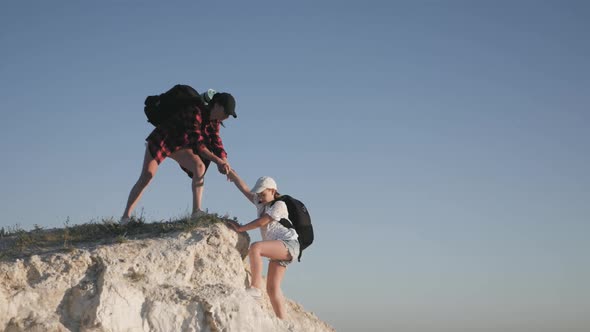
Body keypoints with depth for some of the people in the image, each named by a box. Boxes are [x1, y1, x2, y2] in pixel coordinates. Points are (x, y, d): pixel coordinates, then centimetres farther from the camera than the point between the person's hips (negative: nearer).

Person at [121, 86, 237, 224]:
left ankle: (196, 211, -22)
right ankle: (125, 217, -10)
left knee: (200, 166, -19)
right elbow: (197, 144, -34)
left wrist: (225, 163, -19)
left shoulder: (214, 121, -6)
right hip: (161, 140, -7)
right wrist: (218, 161, -35)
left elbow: (216, 143, -3)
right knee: (146, 176, -17)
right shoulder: (195, 112, -32)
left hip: (178, 145, 7)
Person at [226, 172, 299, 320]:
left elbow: (261, 222, -11)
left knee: (255, 247, -31)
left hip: (288, 244, -9)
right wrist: (231, 172, 18)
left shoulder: (279, 205, -3)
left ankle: (255, 288, -32)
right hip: (278, 249, 9)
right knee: (272, 288, -2)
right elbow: (245, 189, 19)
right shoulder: (261, 203, 20)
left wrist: (240, 228, -7)